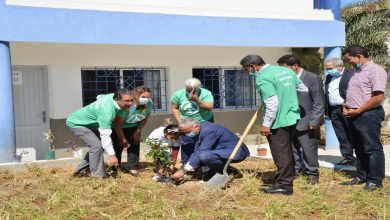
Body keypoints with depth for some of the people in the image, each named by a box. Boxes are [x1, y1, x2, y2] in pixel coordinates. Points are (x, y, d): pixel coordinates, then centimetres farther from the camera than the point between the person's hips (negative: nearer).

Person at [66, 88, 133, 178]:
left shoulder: (113, 96, -12)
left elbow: (100, 96, 12)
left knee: (102, 144, 11)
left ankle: (81, 170, 22)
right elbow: (105, 135, -38)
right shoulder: (106, 111, -39)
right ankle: (98, 176, -11)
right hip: (76, 123, -10)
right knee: (97, 146, -21)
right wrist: (111, 155, -38)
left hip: (88, 122, 10)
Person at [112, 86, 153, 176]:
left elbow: (145, 119, -4)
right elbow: (117, 124, -29)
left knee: (134, 145, -4)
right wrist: (122, 138, -20)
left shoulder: (149, 104, -25)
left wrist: (138, 131, -6)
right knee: (119, 146, -3)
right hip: (119, 127, -4)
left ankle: (132, 167, 6)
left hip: (133, 127, 4)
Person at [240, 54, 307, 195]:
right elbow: (304, 89, 14)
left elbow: (272, 103, -23)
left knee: (280, 152, 0)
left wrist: (266, 124, -17)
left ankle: (284, 185, 7)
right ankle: (288, 176, 33)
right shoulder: (286, 70, 10)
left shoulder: (262, 78, -16)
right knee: (286, 149, 20)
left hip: (278, 121, -9)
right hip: (291, 117, 9)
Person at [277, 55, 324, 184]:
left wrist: (314, 121, -15)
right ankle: (296, 171, 29)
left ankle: (313, 174, 20)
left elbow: (318, 103, -11)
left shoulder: (313, 78, -10)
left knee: (309, 150, 4)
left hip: (306, 123, -6)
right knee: (291, 149, 13)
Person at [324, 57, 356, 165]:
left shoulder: (351, 73, -5)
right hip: (333, 111, 7)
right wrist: (326, 111, 14)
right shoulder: (328, 77, 18)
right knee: (342, 137, 8)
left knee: (352, 135, -3)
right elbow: (326, 94, 19)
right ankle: (347, 157, 15)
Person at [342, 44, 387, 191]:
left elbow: (378, 97, -21)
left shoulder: (375, 71, -13)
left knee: (372, 148, 0)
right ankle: (362, 177, 26)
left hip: (368, 115, -9)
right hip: (354, 116, 9)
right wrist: (346, 106, 5)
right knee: (359, 148, 15)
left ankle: (375, 181, 9)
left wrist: (357, 111, -17)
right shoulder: (357, 72, 16)